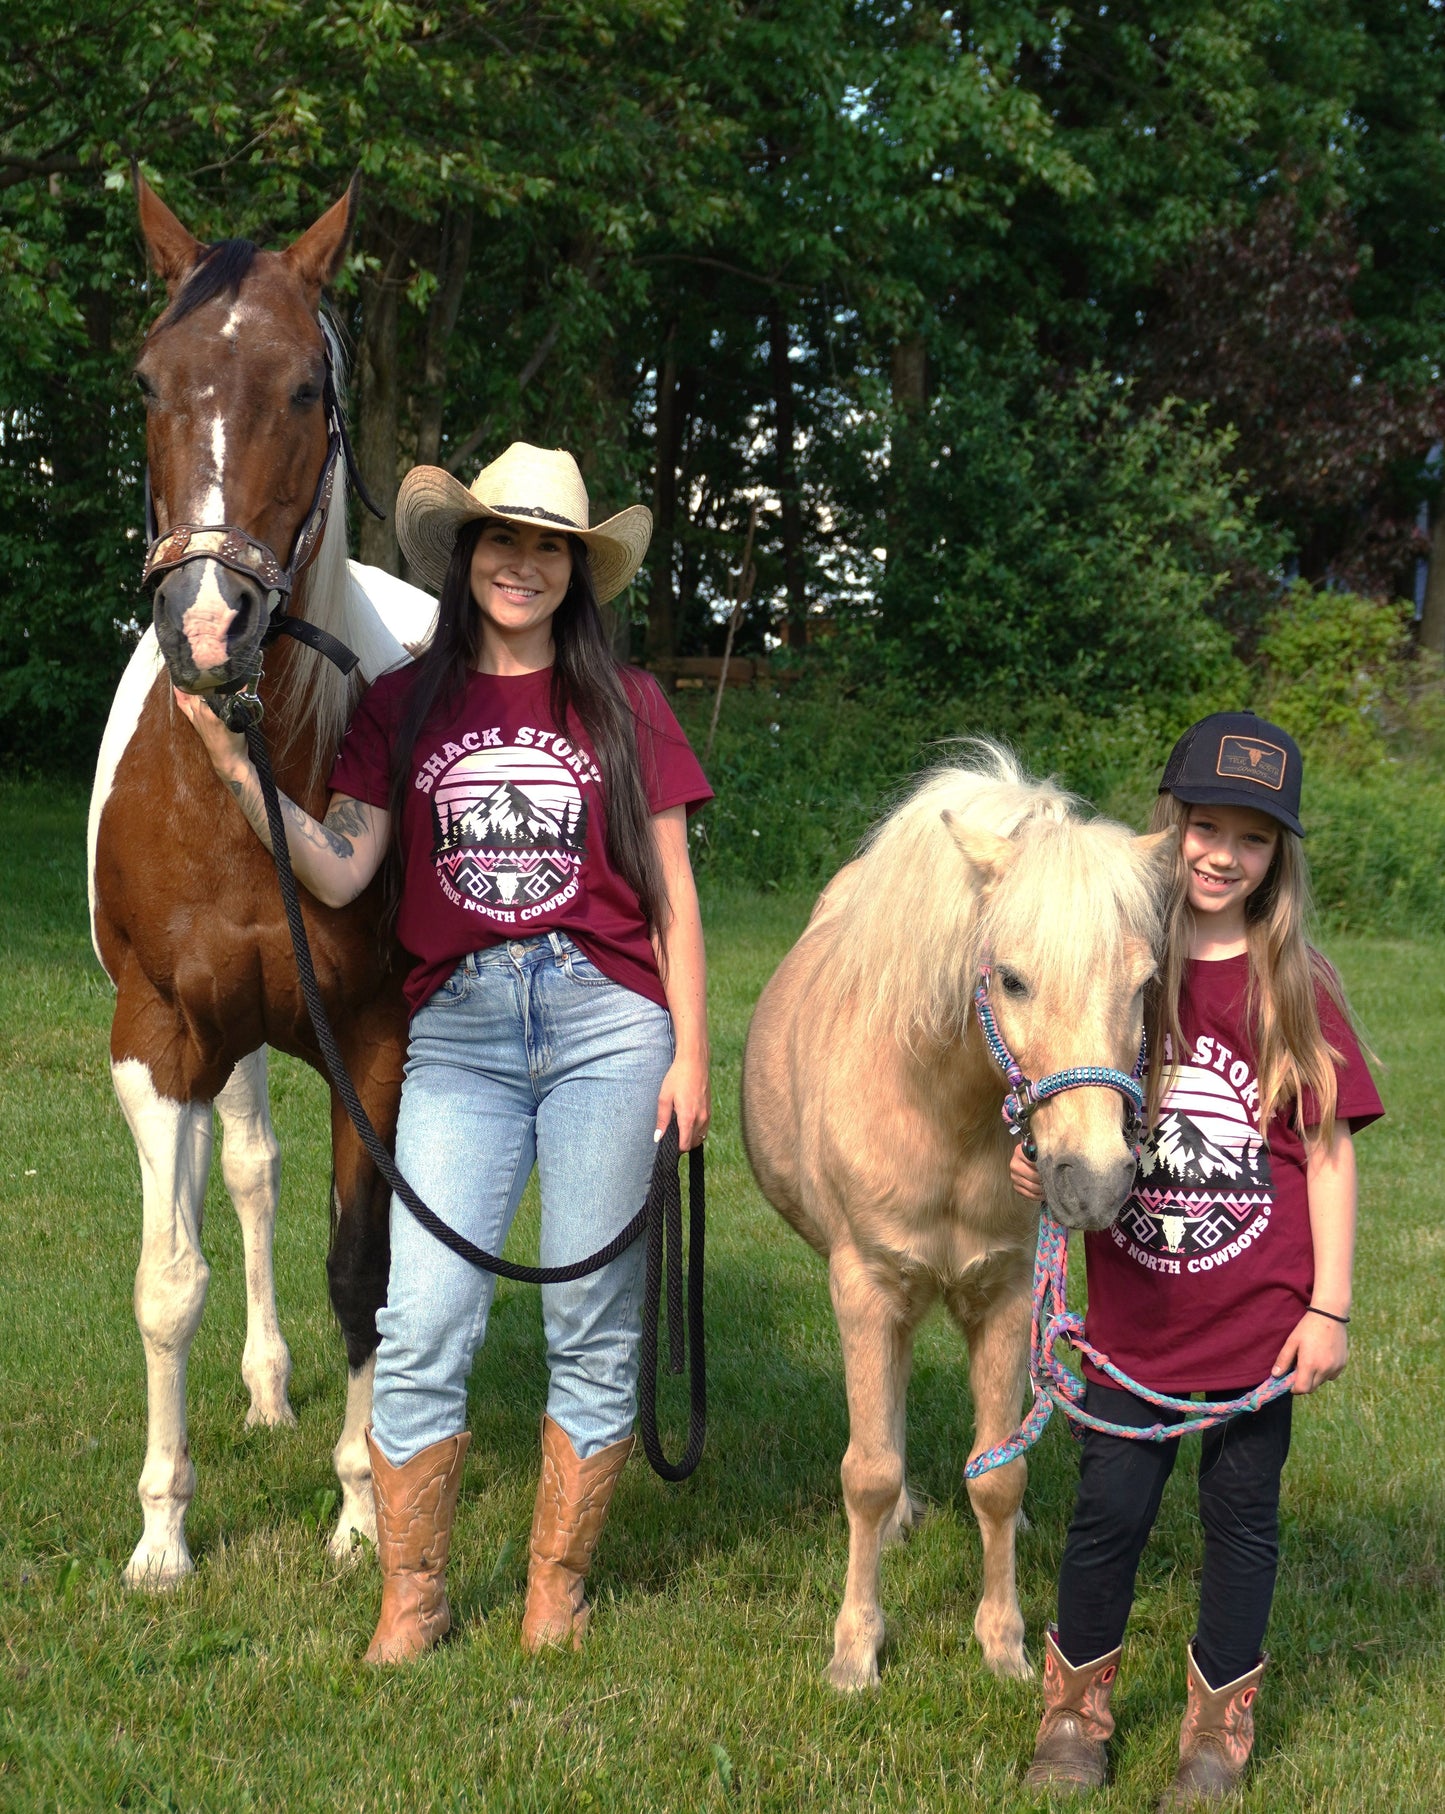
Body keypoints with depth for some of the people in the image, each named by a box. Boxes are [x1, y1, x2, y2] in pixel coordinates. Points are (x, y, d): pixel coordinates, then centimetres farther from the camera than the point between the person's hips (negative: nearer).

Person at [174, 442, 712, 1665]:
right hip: (459, 1029, 1)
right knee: (422, 1327, -5)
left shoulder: (626, 709, 7)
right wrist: (240, 770, -13)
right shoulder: (403, 707, 10)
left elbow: (673, 901, 7)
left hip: (607, 1019, -1)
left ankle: (557, 1588, 18)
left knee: (595, 1327, 4)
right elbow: (339, 874, 0)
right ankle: (413, 1597, 10)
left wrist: (690, 1055, 1)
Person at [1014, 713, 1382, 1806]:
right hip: (1133, 1310, 1)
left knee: (1241, 1510, 12)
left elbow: (1329, 1151, -4)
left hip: (1260, 1314, -1)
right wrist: (1038, 1163, -13)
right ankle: (1076, 1705, 29)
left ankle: (1221, 1717, 30)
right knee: (1111, 1507, 8)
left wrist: (1329, 1307, -7)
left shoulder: (1293, 989, -6)